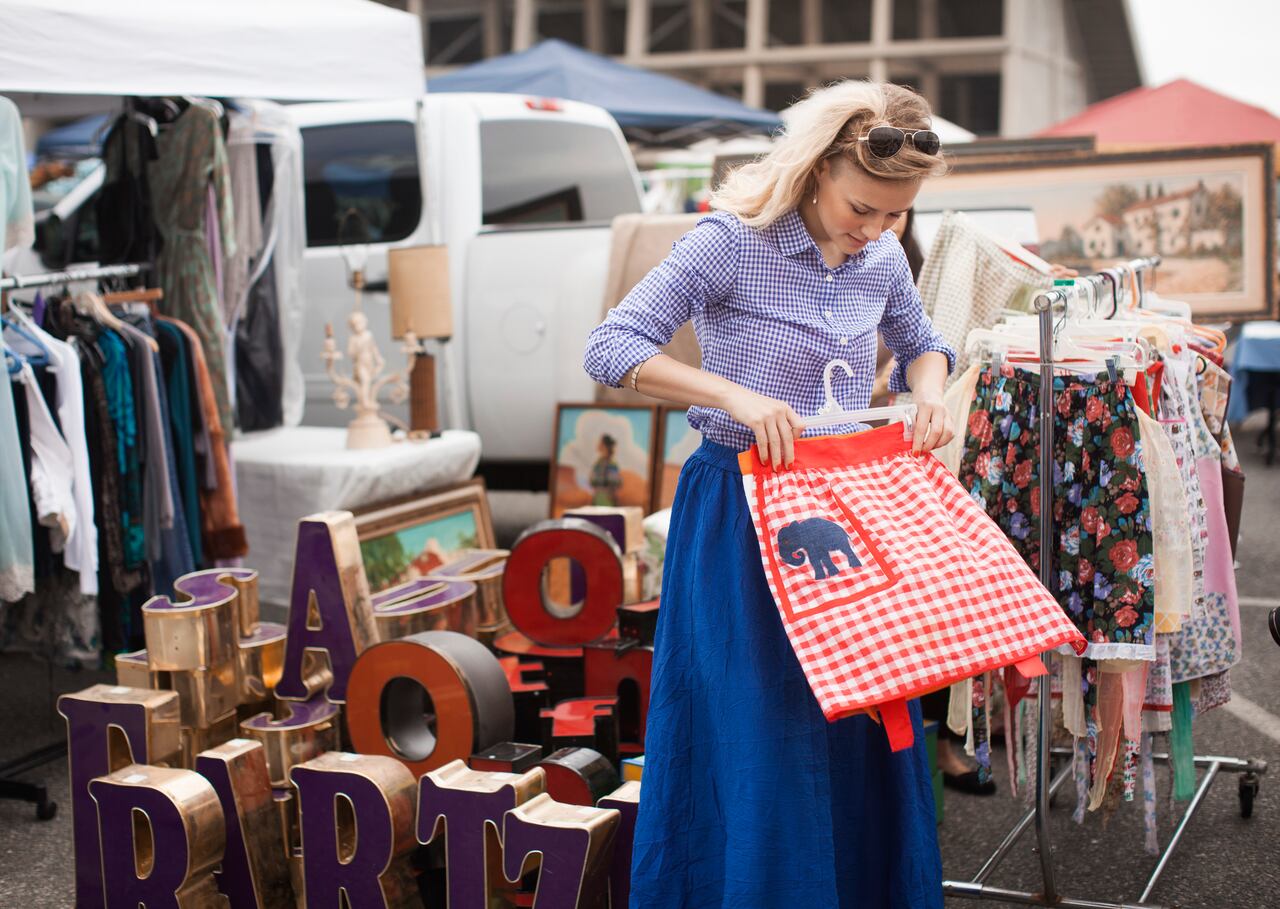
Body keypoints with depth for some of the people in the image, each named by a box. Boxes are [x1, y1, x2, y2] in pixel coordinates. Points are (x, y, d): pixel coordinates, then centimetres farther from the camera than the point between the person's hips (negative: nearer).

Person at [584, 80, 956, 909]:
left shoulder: (883, 260, 4)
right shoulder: (734, 242, -14)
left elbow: (921, 341, 24)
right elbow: (611, 350, -18)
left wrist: (929, 390, 1)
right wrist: (736, 395, -29)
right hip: (743, 517, -6)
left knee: (865, 732, 11)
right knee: (760, 740, -2)